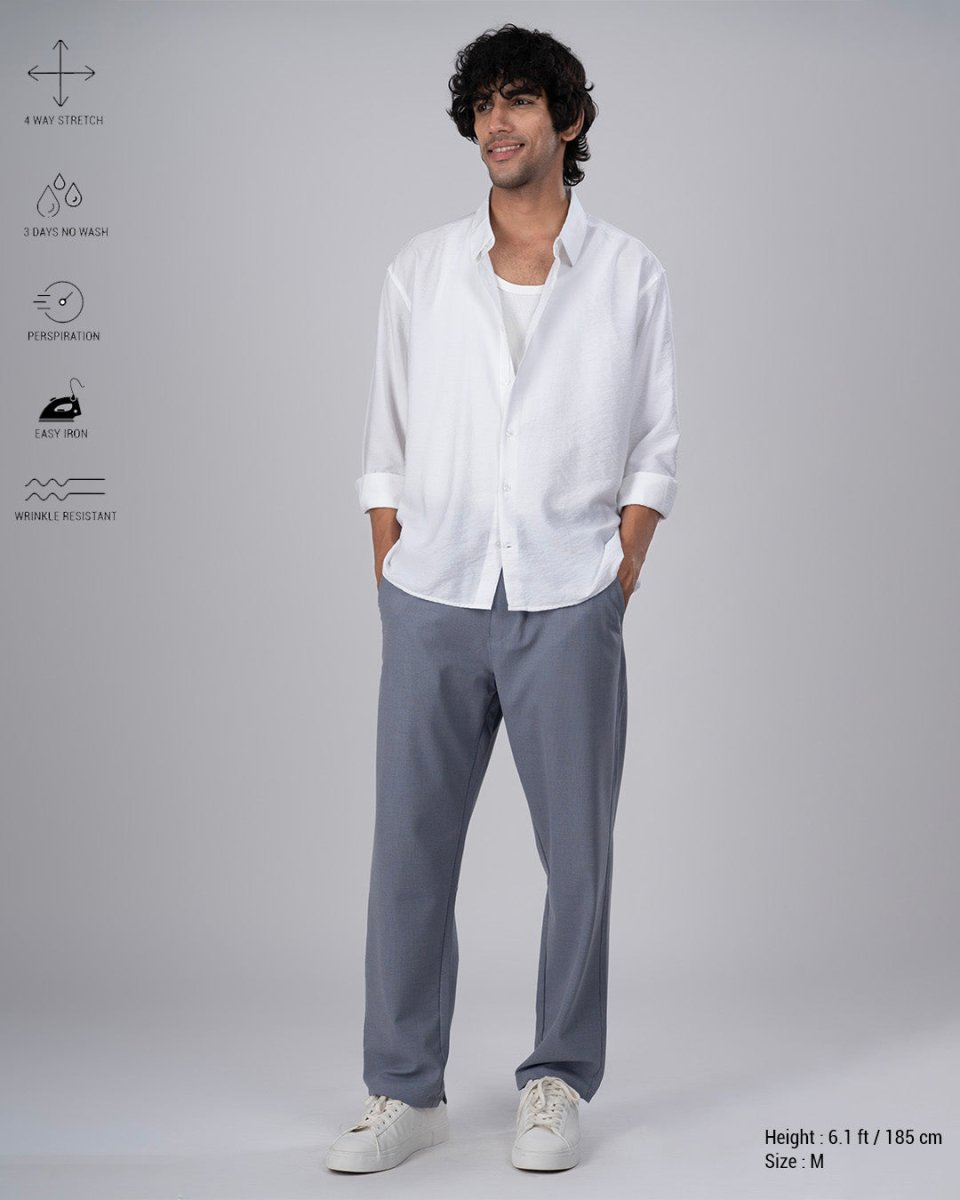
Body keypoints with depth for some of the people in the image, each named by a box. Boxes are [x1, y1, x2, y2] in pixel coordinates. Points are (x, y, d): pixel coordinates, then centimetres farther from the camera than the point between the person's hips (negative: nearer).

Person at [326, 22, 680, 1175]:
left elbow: (653, 446, 8)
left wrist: (616, 582, -2)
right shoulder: (421, 269, 9)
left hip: (567, 609, -1)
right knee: (409, 846, 2)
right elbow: (386, 440, 11)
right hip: (432, 604, 1)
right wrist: (391, 582, 3)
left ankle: (556, 1083, 17)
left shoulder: (628, 274, 6)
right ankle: (405, 1089, 13)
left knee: (578, 852, 2)